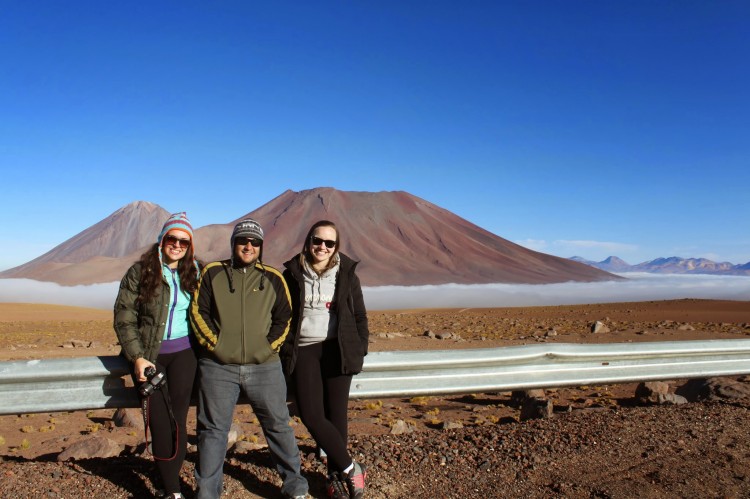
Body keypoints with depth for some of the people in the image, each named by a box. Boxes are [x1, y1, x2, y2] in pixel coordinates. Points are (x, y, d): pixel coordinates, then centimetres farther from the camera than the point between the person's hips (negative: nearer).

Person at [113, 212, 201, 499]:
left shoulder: (195, 273, 7)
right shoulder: (140, 272, -1)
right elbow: (124, 318, -3)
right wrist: (137, 358, -9)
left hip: (183, 352, 1)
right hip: (148, 354, -1)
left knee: (177, 419, -6)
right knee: (159, 421, -5)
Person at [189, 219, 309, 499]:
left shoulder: (273, 278, 8)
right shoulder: (213, 273, 7)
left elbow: (284, 318, 10)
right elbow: (198, 312, 5)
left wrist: (270, 345, -3)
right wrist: (215, 344, -6)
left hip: (264, 366, 1)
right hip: (218, 366, 0)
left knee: (278, 425, 7)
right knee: (213, 429, 8)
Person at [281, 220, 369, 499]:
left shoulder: (346, 274, 3)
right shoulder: (292, 274, 2)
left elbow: (359, 316, 9)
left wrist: (360, 349, 4)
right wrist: (283, 350, 4)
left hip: (337, 349, 0)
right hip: (303, 350, 1)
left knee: (336, 414, 2)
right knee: (311, 416, -9)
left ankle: (336, 475, 21)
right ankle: (351, 469, 6)